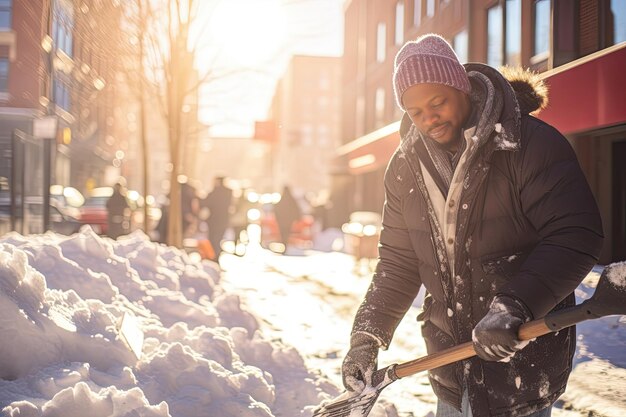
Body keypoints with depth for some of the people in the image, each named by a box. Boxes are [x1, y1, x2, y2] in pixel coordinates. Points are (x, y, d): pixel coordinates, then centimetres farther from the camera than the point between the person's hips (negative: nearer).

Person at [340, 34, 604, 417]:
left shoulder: (533, 144, -15)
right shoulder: (406, 167, 2)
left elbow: (575, 236, -21)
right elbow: (398, 261, 6)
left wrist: (513, 307, -31)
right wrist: (368, 334, -2)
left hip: (523, 351, -5)